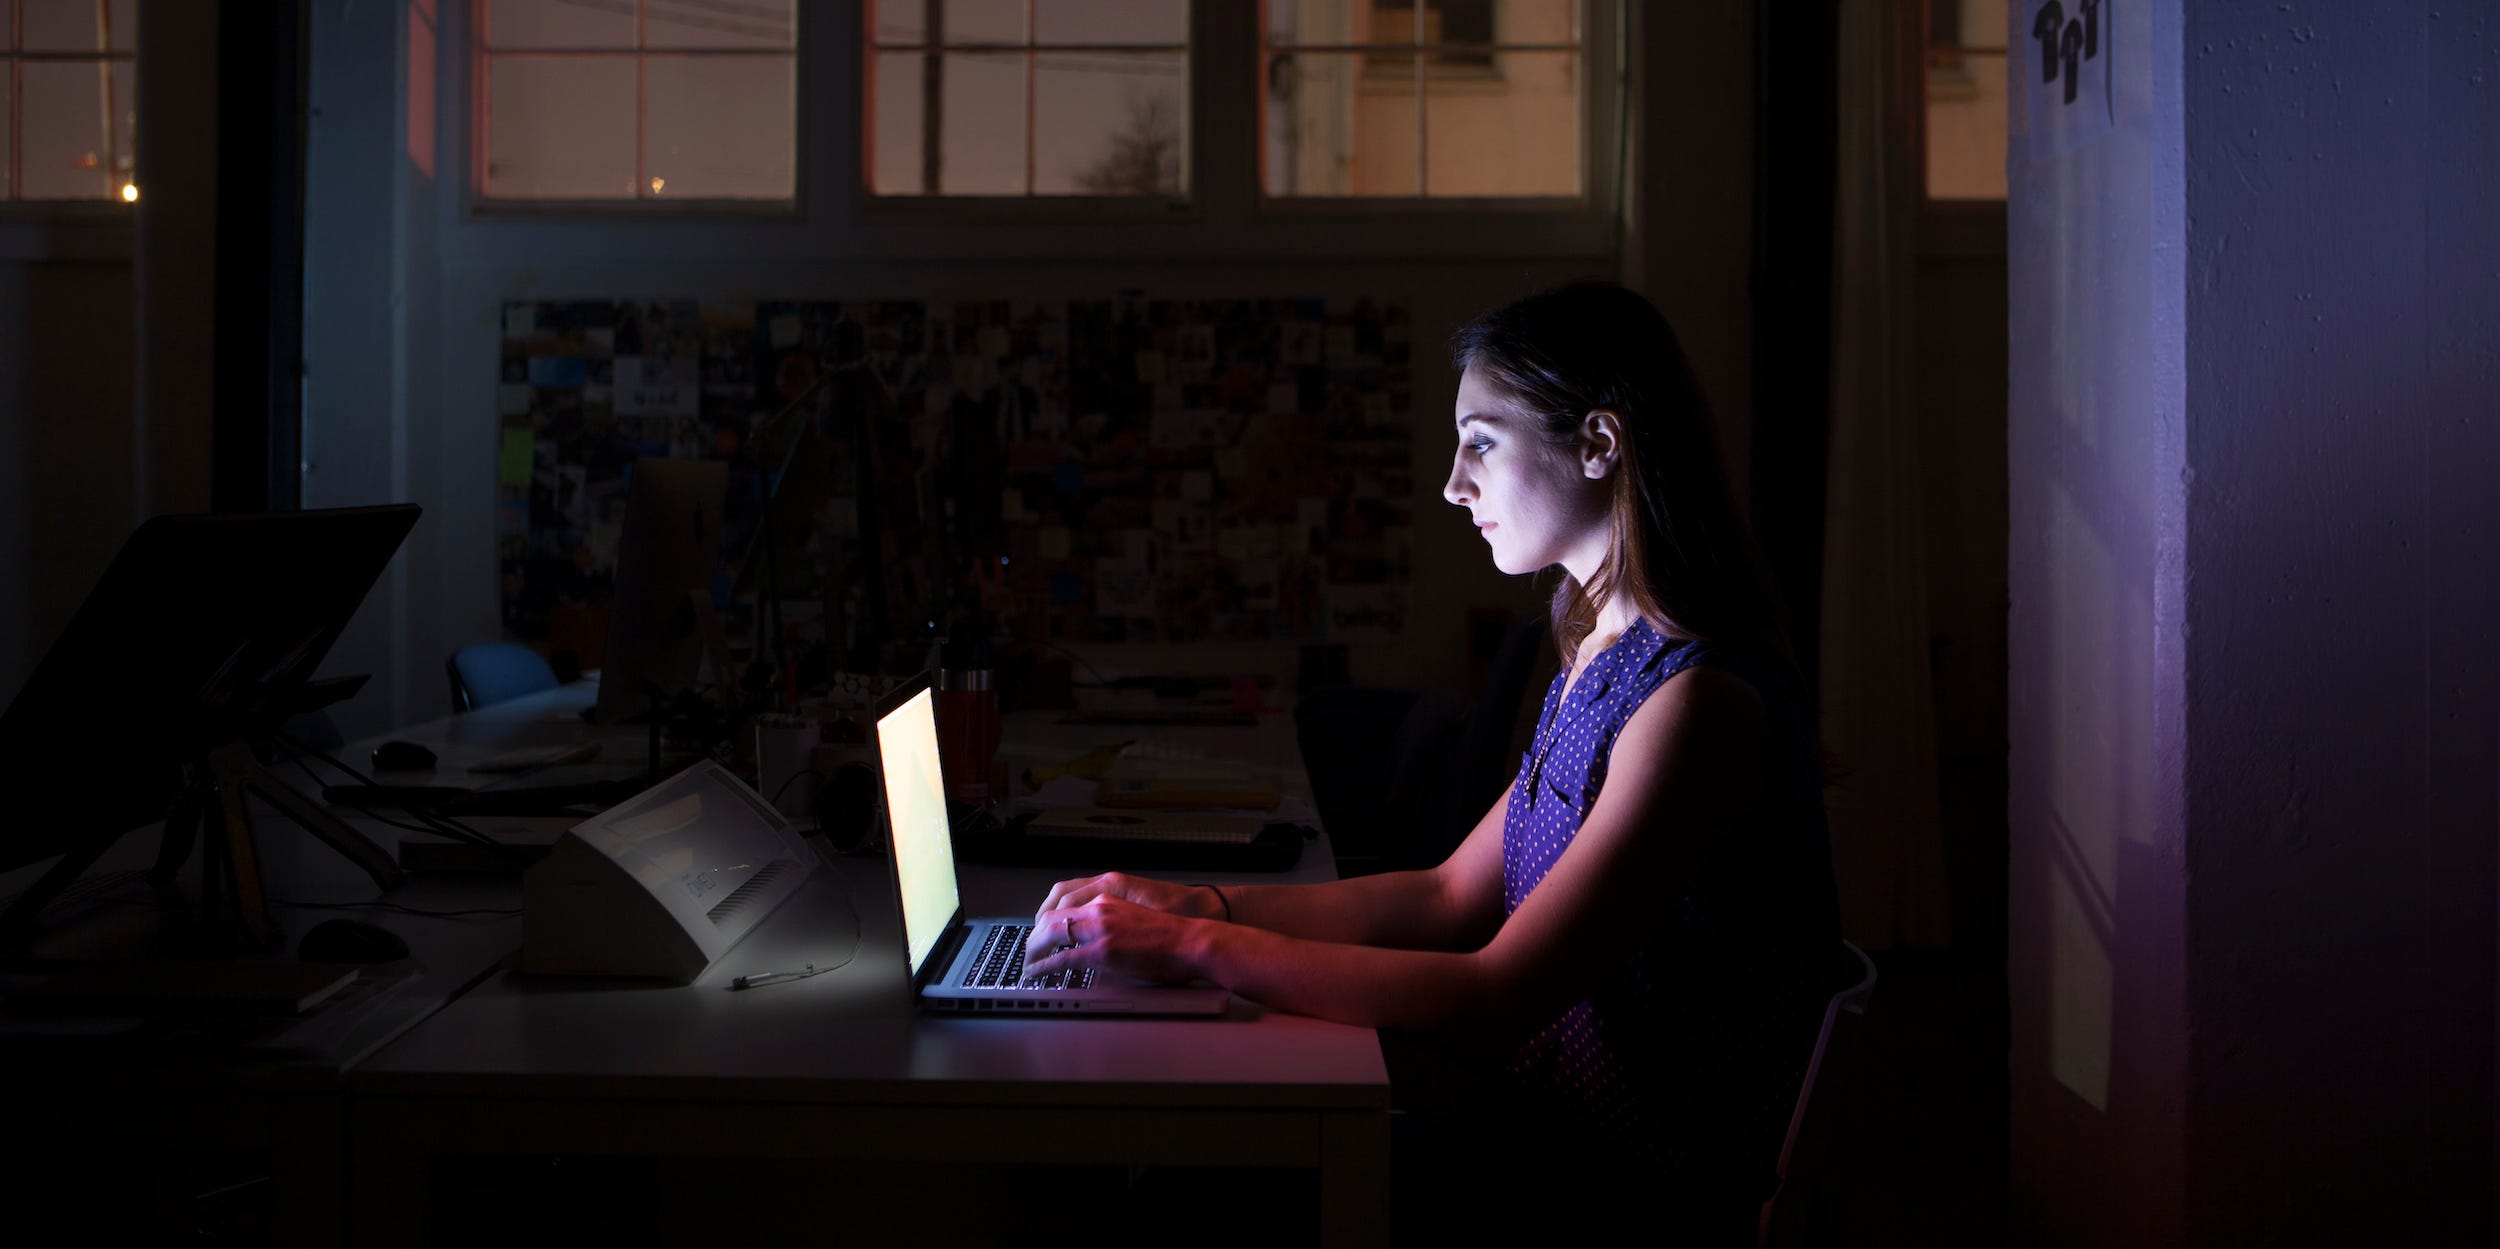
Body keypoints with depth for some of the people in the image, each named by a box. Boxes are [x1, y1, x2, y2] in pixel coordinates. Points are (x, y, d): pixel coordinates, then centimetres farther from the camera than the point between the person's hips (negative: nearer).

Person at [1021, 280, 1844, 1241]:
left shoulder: (1698, 702, -23)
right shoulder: (1603, 658, 9)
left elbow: (1492, 1000, -26)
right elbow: (1455, 897, 12)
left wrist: (1192, 946, -22)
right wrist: (1200, 905, 1)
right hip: (1546, 1108, 9)